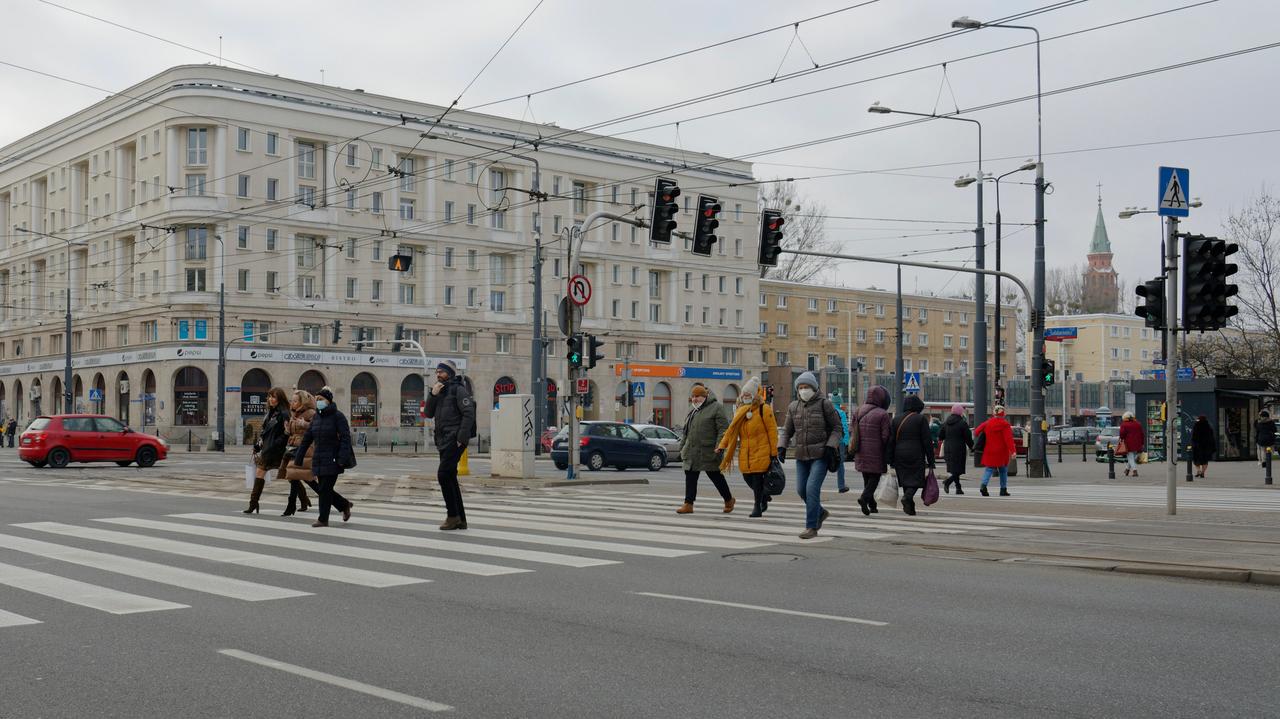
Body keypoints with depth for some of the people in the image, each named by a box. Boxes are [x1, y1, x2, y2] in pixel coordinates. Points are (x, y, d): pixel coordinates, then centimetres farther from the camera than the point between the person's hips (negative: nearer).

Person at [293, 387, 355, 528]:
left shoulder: (338, 416, -9)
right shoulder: (316, 417, 11)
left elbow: (345, 438, -15)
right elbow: (307, 439, 13)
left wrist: (342, 459, -23)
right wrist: (298, 458, 11)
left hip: (332, 460, -7)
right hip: (319, 460, 7)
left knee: (325, 489, -4)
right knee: (324, 489, 9)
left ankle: (323, 519, 7)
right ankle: (345, 505, 30)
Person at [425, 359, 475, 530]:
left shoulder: (458, 389, -7)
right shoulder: (440, 391, 19)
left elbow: (469, 414, -15)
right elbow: (429, 414, 12)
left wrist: (462, 438, -20)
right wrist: (433, 395, -3)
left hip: (455, 440, -9)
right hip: (443, 440, 9)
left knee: (443, 475, -16)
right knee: (450, 478, 9)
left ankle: (453, 515, -9)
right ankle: (460, 519, 14)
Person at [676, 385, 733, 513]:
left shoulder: (716, 408, -5)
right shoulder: (693, 411, 19)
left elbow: (723, 429, -12)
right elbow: (686, 432, 24)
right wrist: (682, 447, 19)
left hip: (708, 452, -7)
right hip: (691, 452, 7)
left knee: (716, 476, 4)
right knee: (690, 478, 1)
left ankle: (729, 500, 22)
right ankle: (688, 504, 2)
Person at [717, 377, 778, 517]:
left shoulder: (764, 410, -6)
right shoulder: (740, 411, 13)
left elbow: (772, 431, -7)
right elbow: (731, 430, 11)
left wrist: (774, 452, -9)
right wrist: (722, 446, 0)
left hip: (761, 452, -6)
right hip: (745, 453, 6)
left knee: (757, 479, -4)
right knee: (748, 478, 8)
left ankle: (757, 506, 9)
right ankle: (764, 495, 35)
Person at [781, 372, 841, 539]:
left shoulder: (824, 404, -5)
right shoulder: (793, 407, 7)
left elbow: (836, 428, -2)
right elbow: (788, 431, 14)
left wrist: (830, 446, -15)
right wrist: (782, 447, -2)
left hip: (821, 455, -6)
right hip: (802, 456, 6)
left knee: (812, 488, -14)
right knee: (801, 489, 9)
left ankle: (811, 527, -7)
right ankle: (820, 512, 35)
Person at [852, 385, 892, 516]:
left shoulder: (859, 411, 5)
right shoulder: (883, 415, -13)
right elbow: (886, 436, -14)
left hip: (861, 453, 6)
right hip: (876, 452, -6)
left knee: (867, 478, 16)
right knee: (875, 477, 4)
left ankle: (872, 505, 19)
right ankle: (865, 498, -18)